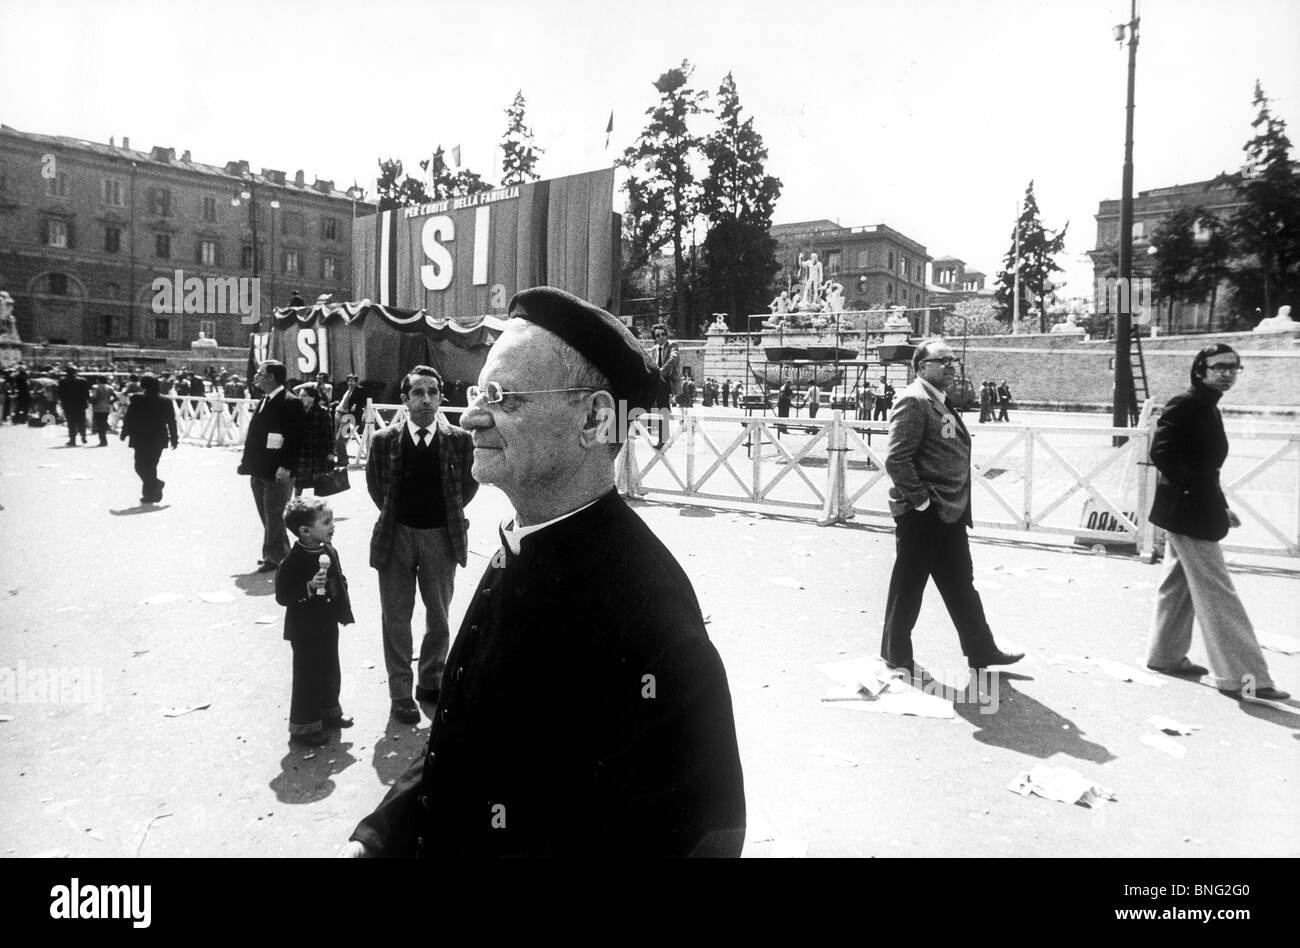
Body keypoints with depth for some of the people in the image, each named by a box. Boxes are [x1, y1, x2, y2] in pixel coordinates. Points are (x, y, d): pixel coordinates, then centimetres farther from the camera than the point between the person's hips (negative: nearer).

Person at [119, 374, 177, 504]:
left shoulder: (137, 399, -7)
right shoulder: (165, 402, 3)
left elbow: (128, 418, -7)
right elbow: (172, 422, 5)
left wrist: (123, 434, 4)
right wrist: (174, 439, 13)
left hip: (141, 439, -4)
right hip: (158, 440, 4)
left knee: (141, 466, 4)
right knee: (151, 466, 13)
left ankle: (156, 484, -13)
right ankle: (150, 494, 14)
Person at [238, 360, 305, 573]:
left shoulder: (290, 403, -13)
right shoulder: (263, 401, 14)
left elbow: (295, 439, -18)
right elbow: (254, 434, 19)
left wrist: (286, 466, -24)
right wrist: (247, 460, 12)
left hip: (277, 474, -9)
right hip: (259, 471, 9)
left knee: (273, 517, -3)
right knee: (267, 517, 15)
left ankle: (273, 556, 9)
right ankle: (280, 555, 26)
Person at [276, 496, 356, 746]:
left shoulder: (330, 552, 1)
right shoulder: (292, 562, -21)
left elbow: (341, 582, 13)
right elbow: (282, 595, -21)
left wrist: (344, 611, 11)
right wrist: (309, 587, -34)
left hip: (328, 625, 7)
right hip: (305, 629, -7)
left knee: (330, 670, 20)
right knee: (307, 675, 2)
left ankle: (329, 710, 39)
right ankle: (303, 726, 15)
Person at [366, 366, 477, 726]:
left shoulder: (458, 440, -7)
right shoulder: (384, 440, -5)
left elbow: (469, 483, 7)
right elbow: (375, 484, 9)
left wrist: (448, 511, 3)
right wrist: (395, 513, 6)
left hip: (441, 537, 0)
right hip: (396, 537, 0)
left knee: (438, 616, 13)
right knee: (396, 618, 8)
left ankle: (430, 682, 32)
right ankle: (400, 692, 21)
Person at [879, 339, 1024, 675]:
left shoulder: (943, 403, 16)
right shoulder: (913, 401, -14)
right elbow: (896, 459, -22)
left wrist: (961, 504, 16)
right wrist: (921, 500, -18)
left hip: (949, 513, 10)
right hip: (922, 515, -9)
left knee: (961, 585, 16)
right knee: (908, 585, 4)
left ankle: (981, 651, 27)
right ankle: (896, 657, 17)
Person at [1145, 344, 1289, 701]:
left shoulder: (1208, 409, 15)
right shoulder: (1183, 405, -13)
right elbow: (1161, 452, -22)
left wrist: (1220, 506, 13)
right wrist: (1190, 489, -22)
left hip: (1200, 511, 10)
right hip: (1188, 511, -10)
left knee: (1178, 584, 16)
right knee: (1217, 593, -7)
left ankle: (1165, 654, 26)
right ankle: (1240, 675, -3)